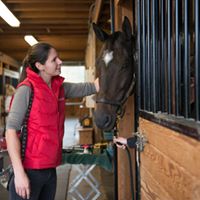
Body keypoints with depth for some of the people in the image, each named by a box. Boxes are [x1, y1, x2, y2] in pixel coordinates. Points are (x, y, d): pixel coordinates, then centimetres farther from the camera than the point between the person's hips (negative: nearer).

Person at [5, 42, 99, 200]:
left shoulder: (60, 87, 5)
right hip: (30, 170, -7)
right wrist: (19, 173, -22)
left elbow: (93, 87, 10)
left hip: (50, 169, 7)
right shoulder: (27, 89, -13)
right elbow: (11, 130, -17)